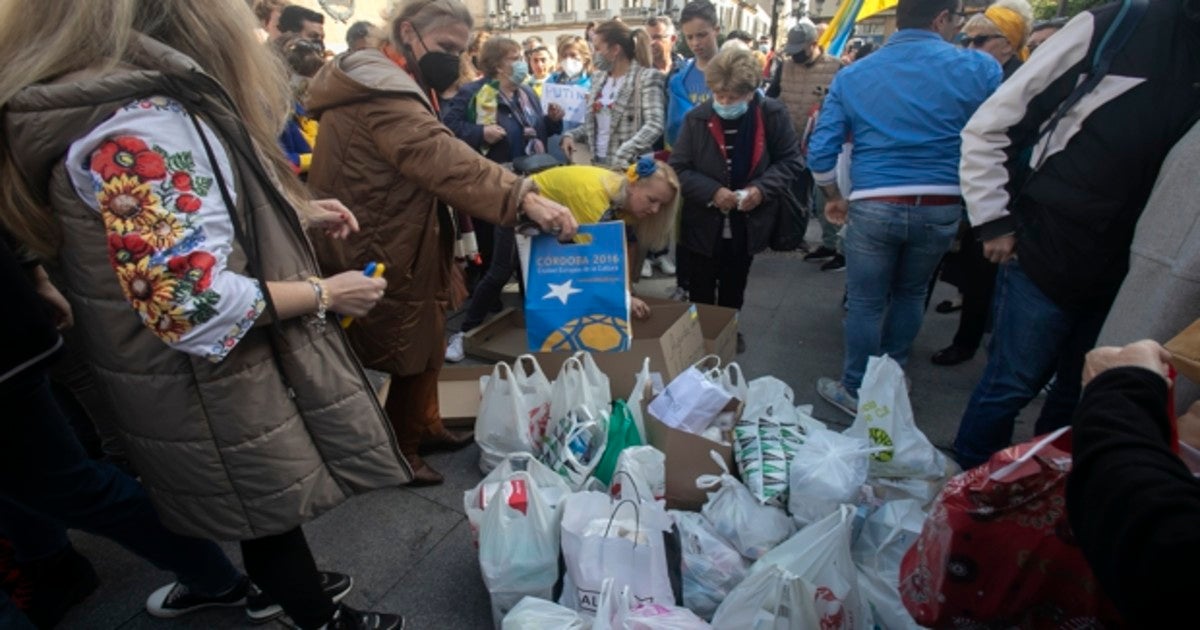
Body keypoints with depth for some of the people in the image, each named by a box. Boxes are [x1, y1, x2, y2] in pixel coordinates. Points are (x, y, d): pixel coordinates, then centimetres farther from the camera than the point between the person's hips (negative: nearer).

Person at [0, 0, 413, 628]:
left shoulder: (155, 101, 4)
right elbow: (192, 303, -32)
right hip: (206, 379, -9)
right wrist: (323, 293, -20)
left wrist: (297, 213, 7)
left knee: (264, 504, 28)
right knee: (273, 506, 13)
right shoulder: (136, 130, -29)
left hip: (228, 361, 9)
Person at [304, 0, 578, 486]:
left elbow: (427, 159, 18)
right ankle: (399, 452, 21)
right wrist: (525, 197, -48)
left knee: (424, 341, 19)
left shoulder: (390, 86, 15)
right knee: (411, 352, 2)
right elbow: (441, 158, -38)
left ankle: (424, 427, 35)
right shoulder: (381, 91, -22)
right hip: (383, 255, -10)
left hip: (401, 244, 10)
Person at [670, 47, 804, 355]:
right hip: (704, 224, -1)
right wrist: (712, 192, -22)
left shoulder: (773, 114, -9)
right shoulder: (696, 118, -11)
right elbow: (678, 168, -8)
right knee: (702, 292, 13)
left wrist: (762, 188, -19)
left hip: (748, 224, 1)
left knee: (734, 289, 21)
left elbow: (791, 160, -2)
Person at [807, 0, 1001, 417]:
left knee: (865, 303, 10)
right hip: (941, 208, 1)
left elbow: (821, 151, 0)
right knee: (911, 294, 21)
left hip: (874, 206, -1)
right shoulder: (979, 68, 1)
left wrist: (833, 197, 14)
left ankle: (857, 391, 22)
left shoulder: (852, 75, 4)